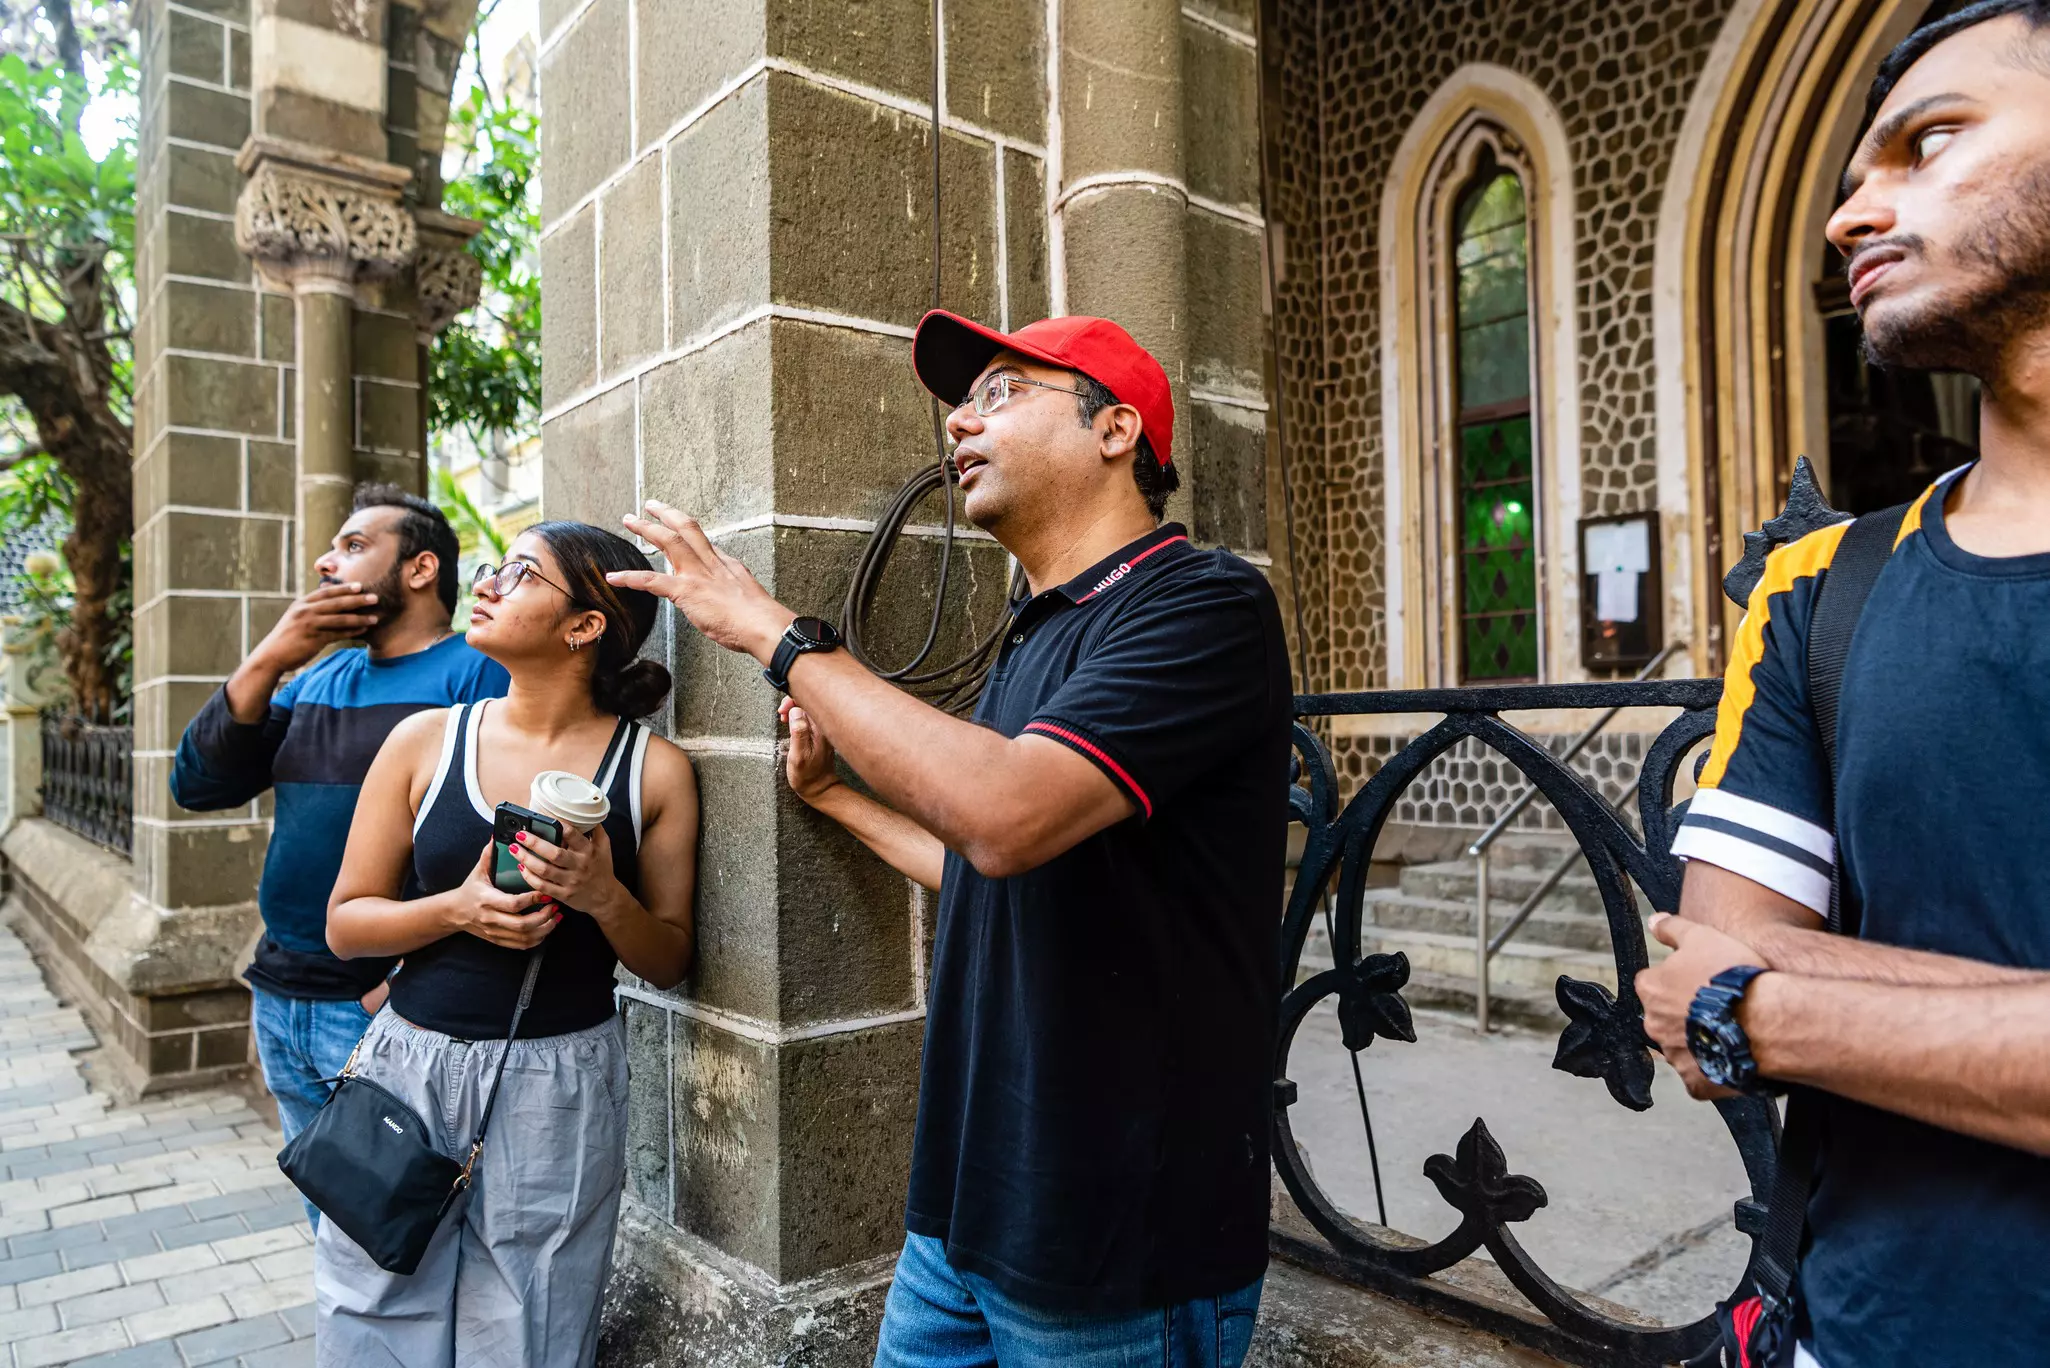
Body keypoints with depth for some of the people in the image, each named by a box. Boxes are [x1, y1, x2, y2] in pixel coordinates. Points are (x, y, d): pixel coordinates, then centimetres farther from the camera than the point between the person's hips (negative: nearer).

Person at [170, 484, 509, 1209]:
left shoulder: (474, 673, -11)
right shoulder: (317, 678, 15)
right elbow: (197, 786, 7)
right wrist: (268, 661, -4)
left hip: (387, 1011, -7)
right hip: (282, 998, 8)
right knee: (335, 1236, 20)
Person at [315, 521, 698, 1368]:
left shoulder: (653, 770, -3)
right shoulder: (426, 742, 1)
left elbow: (668, 964, 1)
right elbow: (345, 923, 4)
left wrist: (604, 897, -19)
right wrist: (457, 910, -14)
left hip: (561, 1089, -1)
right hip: (411, 1067, 2)